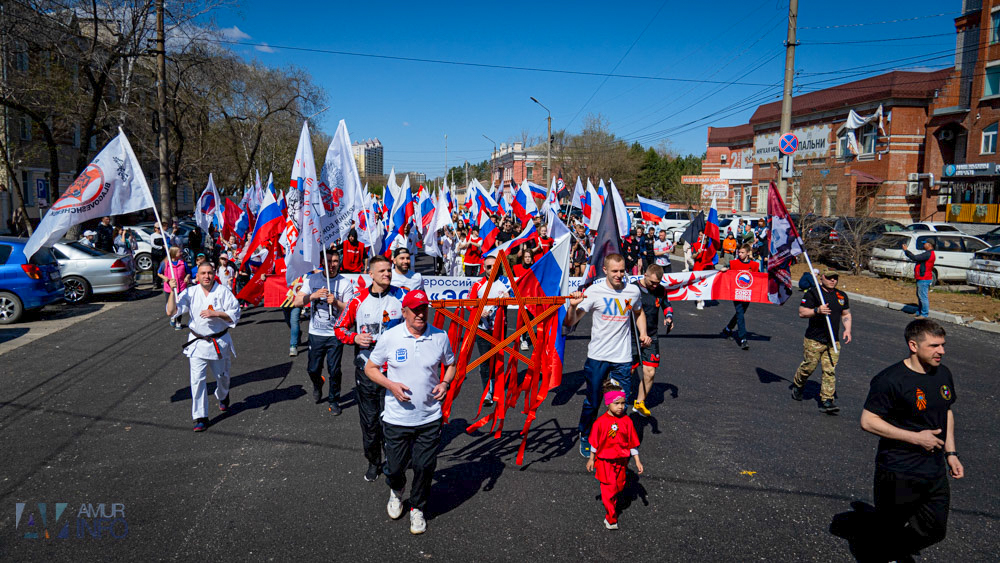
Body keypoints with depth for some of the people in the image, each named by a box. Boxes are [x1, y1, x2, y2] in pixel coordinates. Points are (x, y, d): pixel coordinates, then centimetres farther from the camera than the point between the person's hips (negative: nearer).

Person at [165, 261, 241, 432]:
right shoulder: (190, 293, -2)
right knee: (197, 379, -6)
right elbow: (171, 311, -8)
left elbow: (235, 315, -8)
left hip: (220, 341, 0)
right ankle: (200, 417, 2)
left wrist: (215, 313, -21)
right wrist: (172, 291, -18)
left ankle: (223, 397, 50)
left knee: (222, 375, 16)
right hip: (198, 342, 0)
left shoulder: (223, 292, -7)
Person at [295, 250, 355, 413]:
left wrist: (335, 302, -23)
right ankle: (317, 385, 43)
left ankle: (334, 400, 22)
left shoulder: (345, 283, -3)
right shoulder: (312, 279, 2)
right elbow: (296, 302, -4)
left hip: (336, 334, -2)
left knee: (334, 371, 1)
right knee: (313, 369, 9)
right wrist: (313, 296, -21)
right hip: (316, 333, 2)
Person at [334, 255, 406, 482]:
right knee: (369, 418, 10)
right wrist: (355, 338, -9)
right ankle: (373, 462, 28)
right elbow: (340, 328, 9)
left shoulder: (401, 297, -3)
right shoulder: (359, 300, -1)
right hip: (366, 369, 1)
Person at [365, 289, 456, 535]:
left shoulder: (440, 337, -2)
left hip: (430, 418, 1)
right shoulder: (390, 337, -7)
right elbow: (370, 368, 3)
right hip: (396, 418, -1)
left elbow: (451, 365, 14)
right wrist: (391, 385, -14)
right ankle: (396, 491, 45)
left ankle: (417, 508, 31)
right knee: (395, 466, 10)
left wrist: (445, 383, -7)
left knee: (425, 466, 5)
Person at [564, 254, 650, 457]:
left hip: (623, 358, 2)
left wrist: (643, 334, 7)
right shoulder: (594, 291, -9)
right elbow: (570, 322, -10)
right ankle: (585, 438, 30)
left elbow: (638, 313, 23)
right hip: (597, 357, -2)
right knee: (591, 403, 7)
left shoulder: (633, 291, 1)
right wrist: (573, 306, -31)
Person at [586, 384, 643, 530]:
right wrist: (591, 459, 6)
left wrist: (637, 461, 2)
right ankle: (611, 519, 7)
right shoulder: (600, 422, -13)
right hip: (605, 461, -3)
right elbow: (595, 442, -1)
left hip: (621, 461, 3)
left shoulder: (627, 421, -7)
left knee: (619, 487, 17)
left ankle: (611, 503, 46)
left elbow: (633, 442, 1)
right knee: (609, 488, -3)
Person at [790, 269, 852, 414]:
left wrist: (847, 330, 7)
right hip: (814, 340, -4)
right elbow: (801, 312, -8)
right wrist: (817, 310, -25)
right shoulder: (812, 293, -5)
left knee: (830, 371, -2)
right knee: (808, 367, 3)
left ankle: (826, 401, 1)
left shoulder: (842, 296, 13)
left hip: (833, 342, 4)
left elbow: (846, 314, 22)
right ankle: (797, 386, 31)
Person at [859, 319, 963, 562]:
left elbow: (946, 412, 18)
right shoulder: (890, 380, -21)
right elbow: (867, 421, -20)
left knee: (935, 530, 14)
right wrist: (916, 437, -20)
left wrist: (951, 453, 12)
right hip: (898, 475, -7)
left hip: (936, 472, 7)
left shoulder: (943, 373, 3)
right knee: (892, 533, 7)